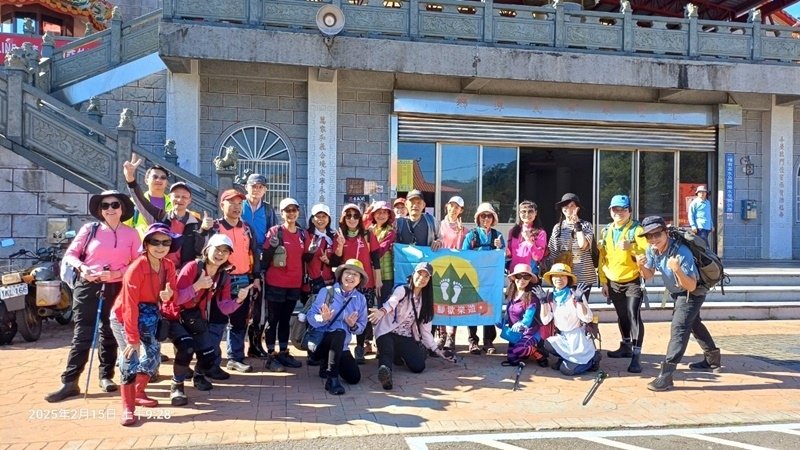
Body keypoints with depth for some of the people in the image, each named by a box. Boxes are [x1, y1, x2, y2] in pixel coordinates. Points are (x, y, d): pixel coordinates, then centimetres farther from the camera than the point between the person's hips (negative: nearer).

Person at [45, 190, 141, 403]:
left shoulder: (131, 234, 2)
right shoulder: (89, 229, 3)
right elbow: (70, 253, 5)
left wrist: (116, 273, -15)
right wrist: (82, 267, -14)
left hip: (116, 289, 1)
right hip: (87, 287, -1)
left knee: (110, 334, 10)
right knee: (82, 335, -2)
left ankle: (106, 376, 22)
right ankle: (70, 382, 1)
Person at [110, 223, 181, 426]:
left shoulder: (169, 266, -7)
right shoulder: (136, 268, -26)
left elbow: (173, 292, 1)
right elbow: (130, 305, -26)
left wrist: (169, 295, -26)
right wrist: (132, 338, -26)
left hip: (149, 316, 6)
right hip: (123, 316, -6)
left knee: (153, 356, 5)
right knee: (130, 359, -13)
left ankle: (138, 393, 29)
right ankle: (128, 408, -5)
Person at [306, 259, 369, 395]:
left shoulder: (360, 299, 4)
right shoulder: (326, 292, -6)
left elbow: (362, 327, 3)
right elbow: (310, 316, -10)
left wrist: (353, 325, -18)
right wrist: (323, 319, -30)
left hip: (342, 346, 5)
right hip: (321, 339, -5)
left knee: (354, 378, -5)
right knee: (340, 332, -36)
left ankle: (327, 364, 25)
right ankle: (332, 379, -29)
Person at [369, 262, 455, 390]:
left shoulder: (425, 300, 12)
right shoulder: (402, 290, -6)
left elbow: (425, 328, 14)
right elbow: (391, 303, -30)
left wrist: (436, 349, 9)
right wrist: (382, 311, -53)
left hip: (407, 338, 5)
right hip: (388, 333, -5)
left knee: (419, 366, -13)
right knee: (387, 353, -35)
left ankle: (399, 354, 13)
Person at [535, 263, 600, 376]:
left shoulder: (575, 294, -13)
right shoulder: (551, 297, 0)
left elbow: (587, 318, -20)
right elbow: (545, 320, -7)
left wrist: (579, 300, -30)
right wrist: (543, 301, -15)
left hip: (578, 336, -5)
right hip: (562, 336, 5)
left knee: (567, 370, -16)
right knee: (546, 344, -24)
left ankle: (591, 357, 12)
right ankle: (570, 358, 5)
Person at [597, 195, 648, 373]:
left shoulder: (636, 229, -9)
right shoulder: (606, 231, 6)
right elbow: (602, 257, 8)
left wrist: (631, 247, -33)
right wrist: (603, 281, 6)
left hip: (633, 281, -5)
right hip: (614, 282, 5)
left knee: (634, 315, -14)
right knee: (621, 316, 17)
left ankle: (636, 355, -14)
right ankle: (626, 347, 33)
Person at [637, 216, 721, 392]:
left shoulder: (681, 252, -37)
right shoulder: (651, 250, -16)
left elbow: (691, 286, -37)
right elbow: (649, 276, -2)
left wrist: (677, 270, -55)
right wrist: (641, 266, -24)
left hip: (693, 293, -9)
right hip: (678, 292, 9)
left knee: (678, 328, -16)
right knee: (693, 323, 24)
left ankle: (666, 375, -16)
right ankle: (712, 359, 46)